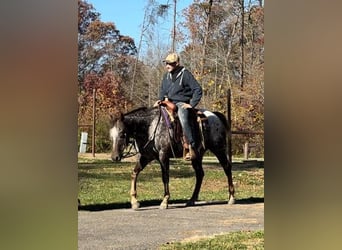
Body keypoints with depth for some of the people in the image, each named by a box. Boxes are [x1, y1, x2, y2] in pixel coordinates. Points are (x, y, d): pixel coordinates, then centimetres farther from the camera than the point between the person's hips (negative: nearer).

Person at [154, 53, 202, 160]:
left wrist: (191, 104, -14)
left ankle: (192, 148, -34)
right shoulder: (166, 76, 13)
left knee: (184, 120, -32)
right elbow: (163, 90, 25)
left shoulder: (185, 74, -7)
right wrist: (160, 99, 5)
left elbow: (198, 90, -8)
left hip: (182, 103, -7)